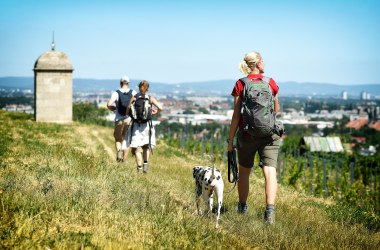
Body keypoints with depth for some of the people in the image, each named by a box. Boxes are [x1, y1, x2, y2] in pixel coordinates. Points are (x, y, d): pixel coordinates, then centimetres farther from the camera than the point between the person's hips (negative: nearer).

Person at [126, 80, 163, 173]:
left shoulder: (134, 98, 1)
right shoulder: (150, 98, 0)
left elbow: (127, 112, 0)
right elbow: (160, 108, -11)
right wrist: (156, 111, 10)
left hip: (136, 125, 0)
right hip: (147, 125, 0)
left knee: (137, 148, 3)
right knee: (146, 146, 18)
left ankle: (139, 168, -5)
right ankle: (146, 163, 1)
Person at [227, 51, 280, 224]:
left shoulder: (240, 85, -3)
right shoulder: (270, 82, 1)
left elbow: (236, 115, -6)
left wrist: (230, 139, -1)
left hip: (247, 134, 0)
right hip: (269, 134, 0)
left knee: (244, 171, 17)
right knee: (270, 171, -6)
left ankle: (242, 207, 32)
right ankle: (270, 208, -23)